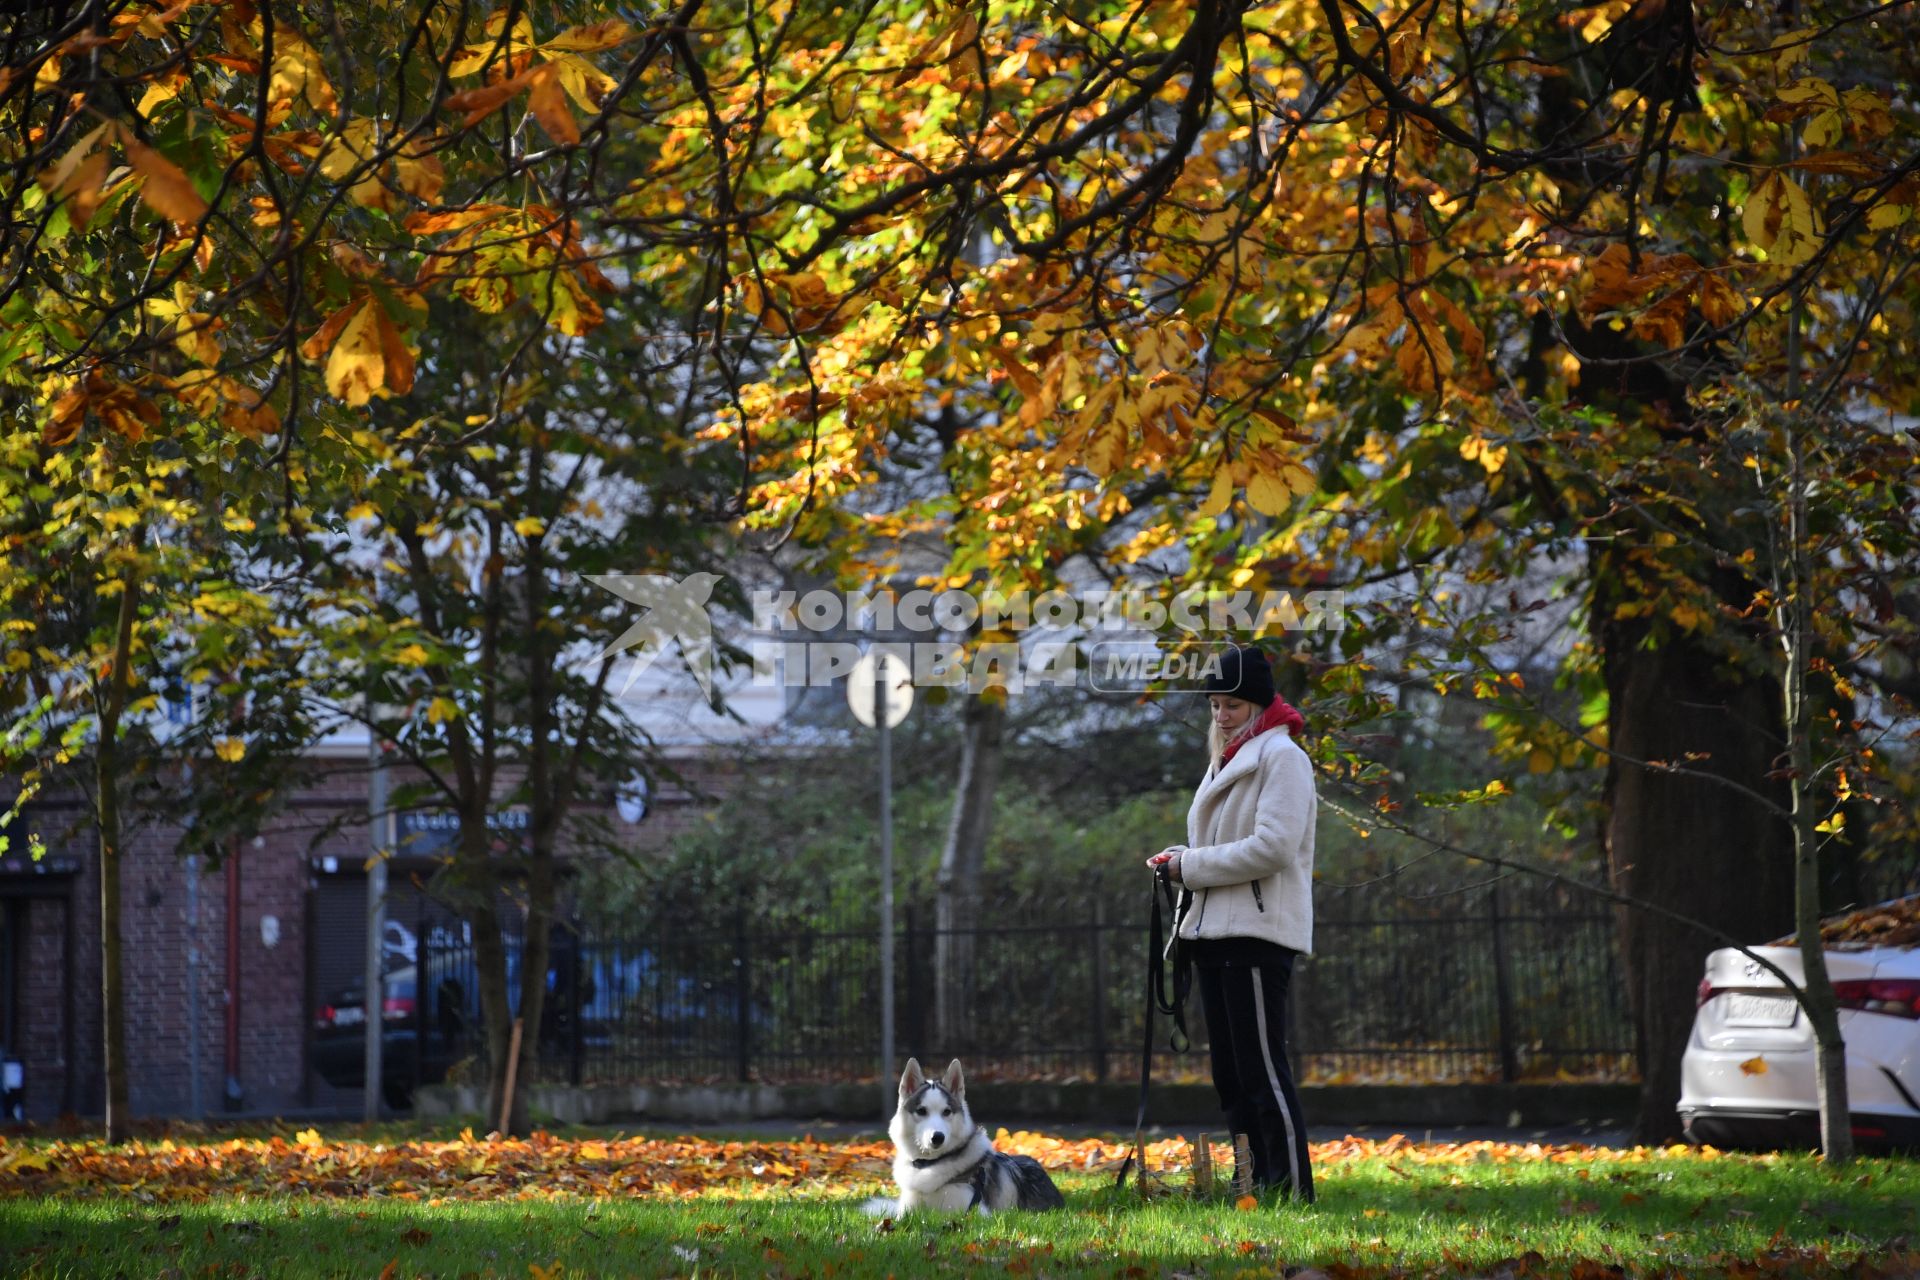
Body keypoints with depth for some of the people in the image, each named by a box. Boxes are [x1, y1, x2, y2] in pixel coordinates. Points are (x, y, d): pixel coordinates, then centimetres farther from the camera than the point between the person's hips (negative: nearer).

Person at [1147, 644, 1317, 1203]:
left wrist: (1192, 865, -13)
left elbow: (1271, 847, -18)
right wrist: (1181, 860, 7)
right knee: (1231, 1073, 10)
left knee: (1262, 1069, -12)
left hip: (1257, 932, -10)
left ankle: (1294, 1188, -11)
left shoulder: (1282, 758, -7)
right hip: (1215, 931, 10)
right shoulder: (1228, 760, 22)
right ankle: (1261, 1180, 14)